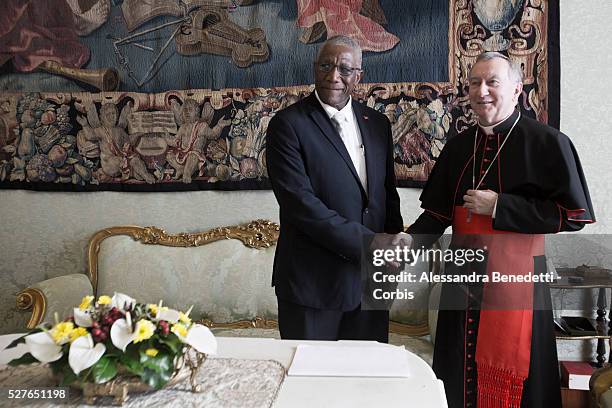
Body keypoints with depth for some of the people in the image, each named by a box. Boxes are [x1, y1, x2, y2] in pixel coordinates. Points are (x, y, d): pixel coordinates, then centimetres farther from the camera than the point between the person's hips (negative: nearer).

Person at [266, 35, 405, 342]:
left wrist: (394, 244, -4)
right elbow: (300, 203, -18)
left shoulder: (377, 124, 9)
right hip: (313, 283, -5)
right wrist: (369, 242, -17)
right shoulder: (287, 124, -10)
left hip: (370, 282, 5)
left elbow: (387, 192, 14)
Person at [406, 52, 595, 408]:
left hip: (516, 280, -5)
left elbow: (575, 215, -12)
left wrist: (499, 206, -17)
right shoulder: (458, 146, 8)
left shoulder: (548, 142, -8)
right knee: (459, 379, 15)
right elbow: (438, 213, 10)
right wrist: (409, 241, -8)